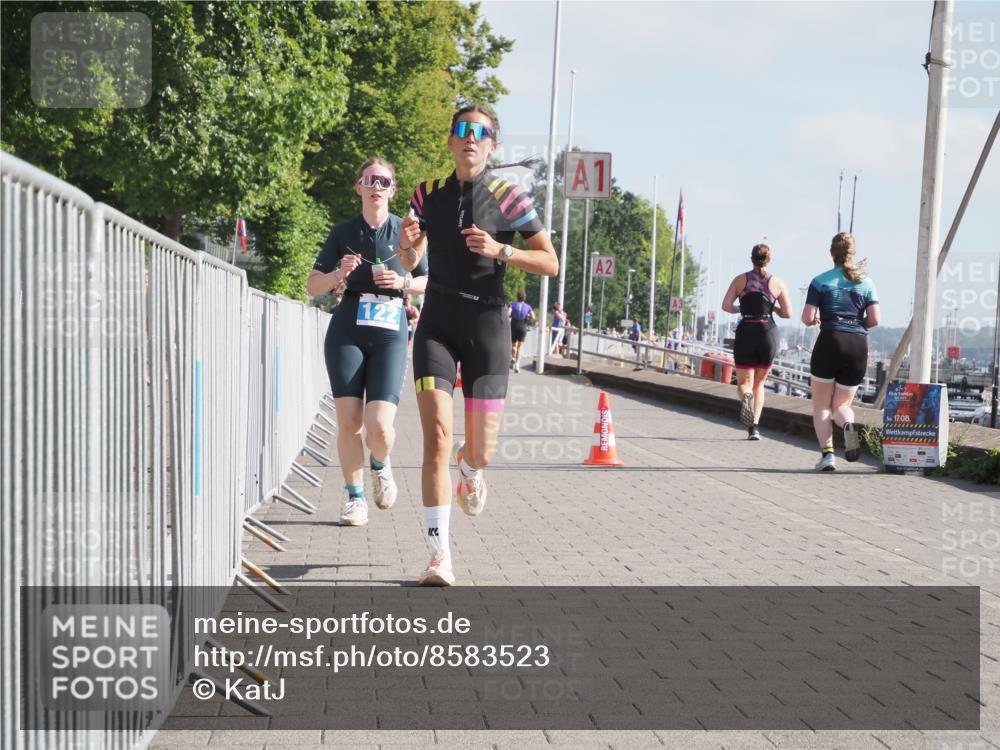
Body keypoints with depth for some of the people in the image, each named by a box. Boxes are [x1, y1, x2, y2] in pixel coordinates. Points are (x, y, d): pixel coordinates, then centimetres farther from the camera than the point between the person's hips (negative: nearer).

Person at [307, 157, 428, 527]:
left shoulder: (405, 230, 5)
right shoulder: (344, 232, 6)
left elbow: (428, 282, 12)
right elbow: (312, 285, 9)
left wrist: (403, 282, -7)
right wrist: (339, 274, -10)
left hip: (390, 335, -1)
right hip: (346, 333, 1)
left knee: (379, 425, -13)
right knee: (349, 421, -4)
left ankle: (380, 465, 21)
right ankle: (355, 497, 14)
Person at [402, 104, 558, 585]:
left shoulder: (508, 198, -3)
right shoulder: (428, 194, 6)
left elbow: (550, 263, -2)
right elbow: (412, 258, 19)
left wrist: (500, 250, -17)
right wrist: (409, 242, -4)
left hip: (486, 327, -1)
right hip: (436, 326, 1)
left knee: (482, 450, 3)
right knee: (437, 437, -14)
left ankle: (469, 469, 44)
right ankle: (440, 554, -10)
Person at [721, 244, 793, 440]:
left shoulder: (740, 280, 4)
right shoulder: (777, 283, 3)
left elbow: (726, 305, -5)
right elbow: (788, 313, 0)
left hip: (745, 333, -1)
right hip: (769, 334, 1)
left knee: (744, 383, 6)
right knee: (759, 383, 16)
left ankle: (746, 396, -31)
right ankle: (754, 427, 5)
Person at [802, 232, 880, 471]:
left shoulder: (820, 281, 4)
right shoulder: (866, 283, 10)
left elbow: (807, 318, -3)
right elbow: (875, 319, 1)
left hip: (829, 342, -2)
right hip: (858, 345, 2)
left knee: (821, 404, 9)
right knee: (841, 404, 14)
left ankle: (827, 454, -9)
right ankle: (849, 425, -21)